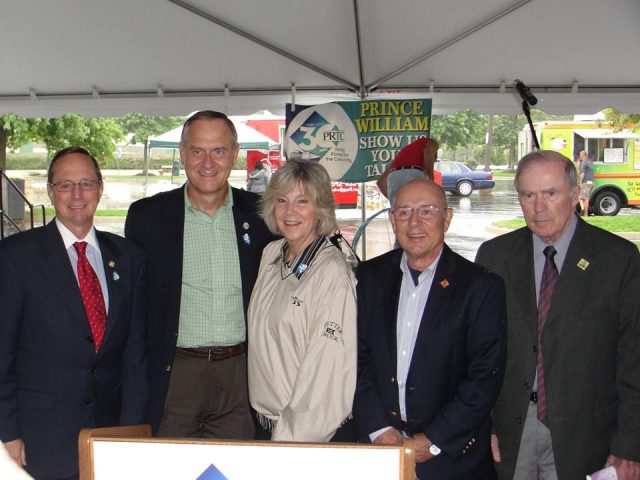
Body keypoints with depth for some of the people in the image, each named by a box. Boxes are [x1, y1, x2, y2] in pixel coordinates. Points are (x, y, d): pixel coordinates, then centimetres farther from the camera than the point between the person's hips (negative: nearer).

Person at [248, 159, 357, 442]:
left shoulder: (333, 273, -17)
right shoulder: (271, 254, 6)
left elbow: (326, 368, -18)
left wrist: (293, 438, -16)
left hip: (310, 430, -6)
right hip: (265, 419, 6)